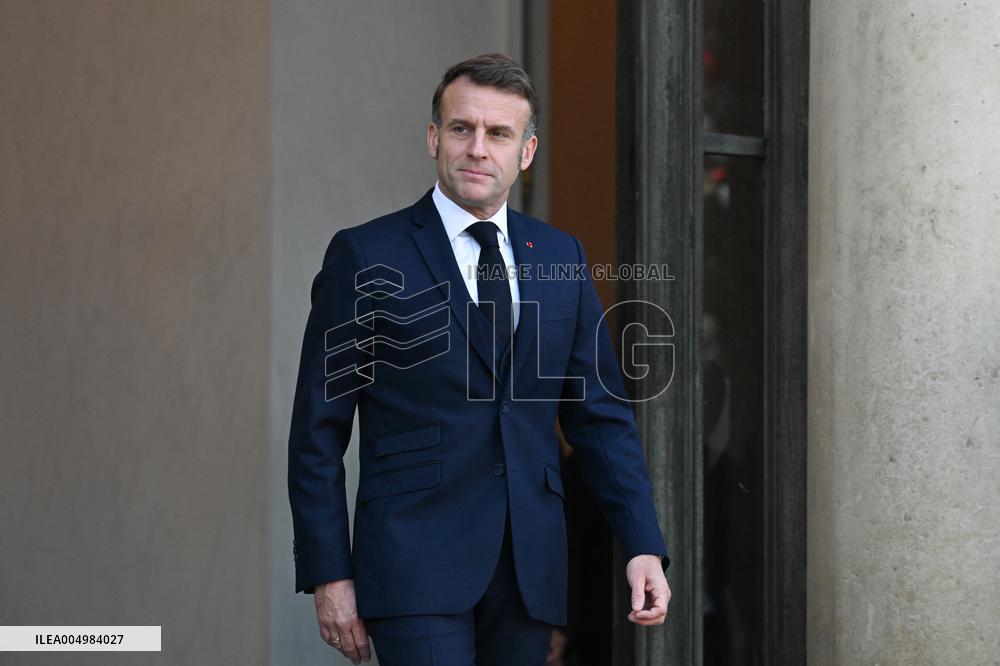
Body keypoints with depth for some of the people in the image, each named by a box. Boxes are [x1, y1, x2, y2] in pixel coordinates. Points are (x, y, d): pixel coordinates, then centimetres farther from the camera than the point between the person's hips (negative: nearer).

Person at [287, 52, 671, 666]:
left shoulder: (561, 258, 12)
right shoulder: (365, 257, 0)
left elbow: (602, 414, 13)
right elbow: (319, 429, 0)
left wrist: (643, 547, 2)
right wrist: (328, 575, -6)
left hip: (529, 569, 4)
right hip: (415, 565, -4)